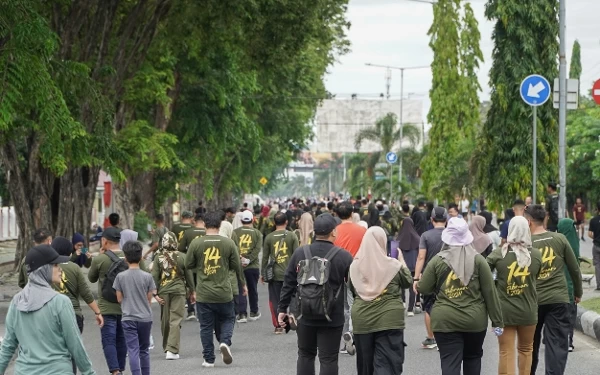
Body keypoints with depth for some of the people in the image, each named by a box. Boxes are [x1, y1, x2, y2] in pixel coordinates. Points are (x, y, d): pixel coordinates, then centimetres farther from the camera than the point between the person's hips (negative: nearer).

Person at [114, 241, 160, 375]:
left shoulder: (120, 277, -6)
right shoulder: (147, 277, -5)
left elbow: (119, 299, 0)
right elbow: (149, 299, 1)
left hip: (128, 318, -1)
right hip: (145, 318, 1)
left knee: (133, 350, -3)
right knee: (144, 350, 15)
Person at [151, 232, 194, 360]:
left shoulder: (158, 257, -1)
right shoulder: (182, 257, -3)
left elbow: (155, 276, -1)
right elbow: (188, 275, 4)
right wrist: (191, 290, 16)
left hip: (163, 291, 2)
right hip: (179, 290, -2)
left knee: (165, 321, 14)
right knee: (175, 320, -3)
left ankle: (166, 347, 26)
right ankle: (172, 350, -12)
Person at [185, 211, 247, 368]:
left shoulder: (196, 243, -7)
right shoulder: (229, 243, -5)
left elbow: (188, 265, 0)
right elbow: (236, 266, 1)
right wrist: (243, 284, 17)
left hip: (203, 294, 0)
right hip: (224, 293, 0)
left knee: (206, 326, 8)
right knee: (228, 319, 19)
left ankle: (209, 359, 10)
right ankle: (225, 342, -7)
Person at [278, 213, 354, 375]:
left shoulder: (299, 254, 0)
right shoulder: (344, 257, -8)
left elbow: (288, 284, 3)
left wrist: (282, 309, 10)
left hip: (305, 315, 3)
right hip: (332, 317, -3)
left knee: (305, 355, 16)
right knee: (328, 359, 1)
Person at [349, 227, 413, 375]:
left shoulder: (355, 266, -2)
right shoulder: (393, 265, -9)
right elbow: (408, 282, 9)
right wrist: (402, 261, 22)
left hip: (362, 320, 3)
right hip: (389, 320, -3)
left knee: (365, 363, 15)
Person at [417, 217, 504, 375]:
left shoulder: (438, 260, -4)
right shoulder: (478, 260, -3)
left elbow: (423, 288, 2)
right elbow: (489, 291, -2)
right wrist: (497, 320, 4)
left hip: (445, 320, -1)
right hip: (475, 319, 1)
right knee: (473, 357, 22)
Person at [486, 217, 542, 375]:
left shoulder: (498, 254, -10)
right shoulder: (536, 255, -7)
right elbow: (536, 278, 4)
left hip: (504, 310, -1)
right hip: (528, 309, 1)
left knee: (506, 352, 3)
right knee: (526, 349, 19)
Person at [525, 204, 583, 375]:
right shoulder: (559, 239, -2)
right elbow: (574, 269, 4)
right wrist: (578, 292, 19)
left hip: (533, 300, 0)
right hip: (558, 299, 0)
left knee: (531, 344, 18)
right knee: (557, 345, -2)